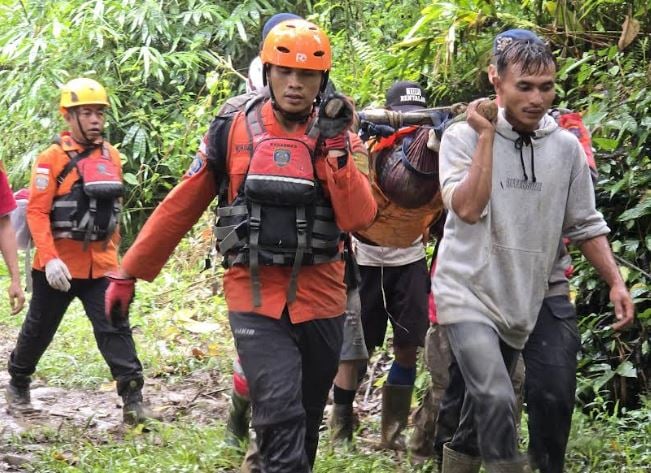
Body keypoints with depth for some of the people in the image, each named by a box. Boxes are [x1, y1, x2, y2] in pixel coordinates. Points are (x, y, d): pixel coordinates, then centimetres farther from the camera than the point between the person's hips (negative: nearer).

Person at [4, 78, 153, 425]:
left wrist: (113, 250, 19)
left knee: (115, 327, -7)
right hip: (59, 265, -3)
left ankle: (132, 398, -12)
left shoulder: (111, 156, 7)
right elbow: (36, 212, -15)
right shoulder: (52, 159, -10)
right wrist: (50, 259, -23)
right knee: (39, 329, 13)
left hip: (100, 263, 4)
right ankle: (18, 385, 33)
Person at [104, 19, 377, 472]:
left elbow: (359, 217, -11)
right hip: (256, 298, -2)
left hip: (320, 298, 2)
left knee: (307, 416, 14)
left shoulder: (336, 136, 2)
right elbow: (180, 208, 4)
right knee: (281, 415, -18)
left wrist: (334, 147, -17)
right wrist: (128, 274, 5)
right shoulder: (232, 132, -1)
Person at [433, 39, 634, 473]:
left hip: (521, 301, 5)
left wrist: (616, 282, 0)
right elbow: (467, 208, -22)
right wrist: (486, 135, -20)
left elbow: (584, 224, 10)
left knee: (481, 416, 14)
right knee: (496, 401, -23)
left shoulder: (566, 147, 2)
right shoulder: (464, 137, -9)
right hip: (468, 292, -5)